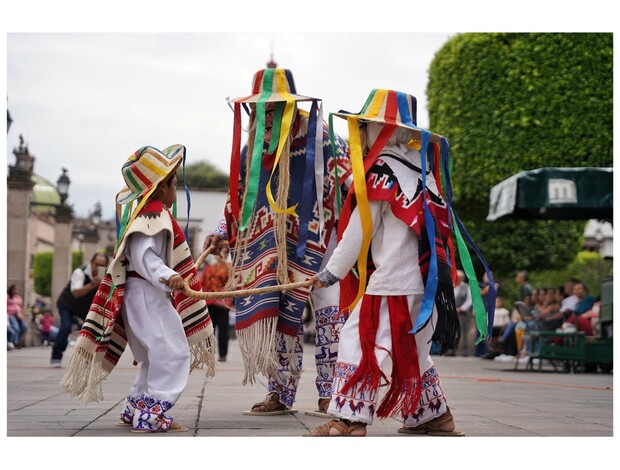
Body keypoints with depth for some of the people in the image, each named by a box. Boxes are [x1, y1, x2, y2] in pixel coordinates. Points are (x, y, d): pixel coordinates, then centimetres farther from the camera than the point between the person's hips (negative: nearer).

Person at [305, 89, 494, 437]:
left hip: (391, 279, -8)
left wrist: (333, 271, -1)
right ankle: (435, 415, 26)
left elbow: (360, 230, -7)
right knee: (414, 348, 19)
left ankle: (349, 419, -13)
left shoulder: (382, 170, -9)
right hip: (426, 278, 9)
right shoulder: (421, 168, 13)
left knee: (359, 340, -8)